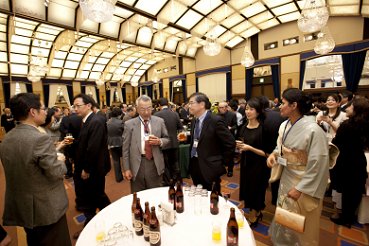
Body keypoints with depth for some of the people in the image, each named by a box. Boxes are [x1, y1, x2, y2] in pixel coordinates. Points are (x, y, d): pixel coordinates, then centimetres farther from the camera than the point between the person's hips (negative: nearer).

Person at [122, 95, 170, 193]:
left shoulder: (159, 121, 3)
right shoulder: (129, 124, -1)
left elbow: (167, 139, 9)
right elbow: (126, 148, 0)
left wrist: (159, 141, -14)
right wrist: (126, 168, -2)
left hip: (155, 164, 1)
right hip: (137, 164, 0)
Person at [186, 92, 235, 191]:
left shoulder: (215, 120, -17)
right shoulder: (194, 120, 7)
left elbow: (231, 143, -15)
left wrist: (222, 162, -8)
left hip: (209, 167, -7)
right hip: (194, 164, 7)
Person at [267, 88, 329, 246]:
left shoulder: (313, 130, -25)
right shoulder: (284, 125, -3)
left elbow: (318, 164, -22)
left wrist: (300, 188, -20)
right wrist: (274, 154, -10)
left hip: (304, 184, -6)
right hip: (287, 178, 7)